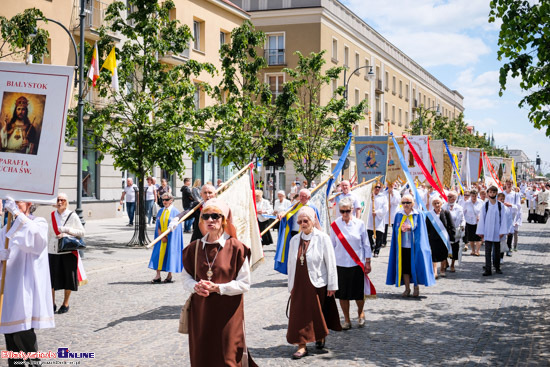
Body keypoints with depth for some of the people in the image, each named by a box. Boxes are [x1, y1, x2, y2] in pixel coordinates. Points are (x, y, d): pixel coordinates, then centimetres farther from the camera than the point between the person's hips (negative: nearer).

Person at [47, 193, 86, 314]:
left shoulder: (72, 216, -2)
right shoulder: (52, 216, 8)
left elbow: (82, 232, -2)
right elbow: (49, 234, 14)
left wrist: (67, 231, -14)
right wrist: (46, 249, 11)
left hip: (69, 251, -2)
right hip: (53, 251, 3)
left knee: (68, 277, 4)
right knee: (51, 277, 3)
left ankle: (65, 304, 19)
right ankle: (52, 303, 18)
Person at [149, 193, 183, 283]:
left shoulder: (175, 212, -4)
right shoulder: (161, 211, 10)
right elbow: (158, 225, 7)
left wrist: (166, 237, -12)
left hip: (170, 238, -4)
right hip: (161, 238, 4)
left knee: (169, 254, -2)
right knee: (159, 254, -2)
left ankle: (169, 276, 6)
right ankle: (158, 276, -2)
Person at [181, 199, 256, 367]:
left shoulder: (236, 247, -6)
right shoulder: (194, 247, 6)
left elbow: (244, 284, -6)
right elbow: (186, 278, 12)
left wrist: (218, 288, -17)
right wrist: (196, 286, -10)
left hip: (227, 312, -4)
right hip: (200, 312, 4)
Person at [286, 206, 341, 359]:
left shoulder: (322, 238, -7)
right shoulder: (294, 240, 6)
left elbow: (330, 263, -6)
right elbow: (291, 264, 10)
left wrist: (332, 285, -7)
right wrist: (291, 286, 9)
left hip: (317, 284, -3)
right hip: (299, 285, 3)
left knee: (318, 314, 10)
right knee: (299, 315, 0)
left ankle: (320, 337, 34)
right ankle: (302, 345, 5)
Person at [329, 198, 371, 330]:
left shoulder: (360, 224, -2)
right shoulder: (335, 225, -1)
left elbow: (366, 244, 5)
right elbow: (331, 245, 7)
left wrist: (367, 262, 5)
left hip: (357, 264, -1)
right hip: (340, 264, 1)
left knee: (359, 293, 2)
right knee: (343, 294, 4)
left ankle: (360, 313, 31)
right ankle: (347, 320, 19)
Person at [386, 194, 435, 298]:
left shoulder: (418, 214, -1)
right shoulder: (398, 214, 7)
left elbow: (420, 230, -3)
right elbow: (396, 229, 8)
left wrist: (410, 228, -19)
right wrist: (401, 229, -13)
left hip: (414, 246, -2)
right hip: (402, 246, 2)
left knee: (415, 266, 0)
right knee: (405, 267, 4)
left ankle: (416, 287, 15)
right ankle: (407, 288, 13)